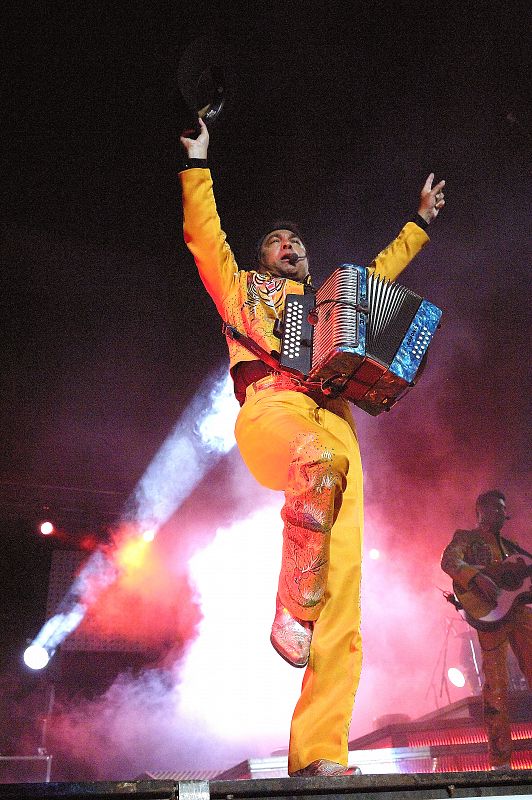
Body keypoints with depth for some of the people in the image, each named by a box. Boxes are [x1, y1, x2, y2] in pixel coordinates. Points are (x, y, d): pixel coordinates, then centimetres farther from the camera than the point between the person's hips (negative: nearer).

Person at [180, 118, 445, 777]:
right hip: (271, 408, -3)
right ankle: (289, 616, -22)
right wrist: (197, 162, 23)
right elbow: (202, 234, 21)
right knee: (320, 463, -43)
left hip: (335, 425, 4)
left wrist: (420, 221, 57)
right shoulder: (241, 286, 30)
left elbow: (380, 270, 51)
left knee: (342, 598, -14)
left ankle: (317, 757, -15)